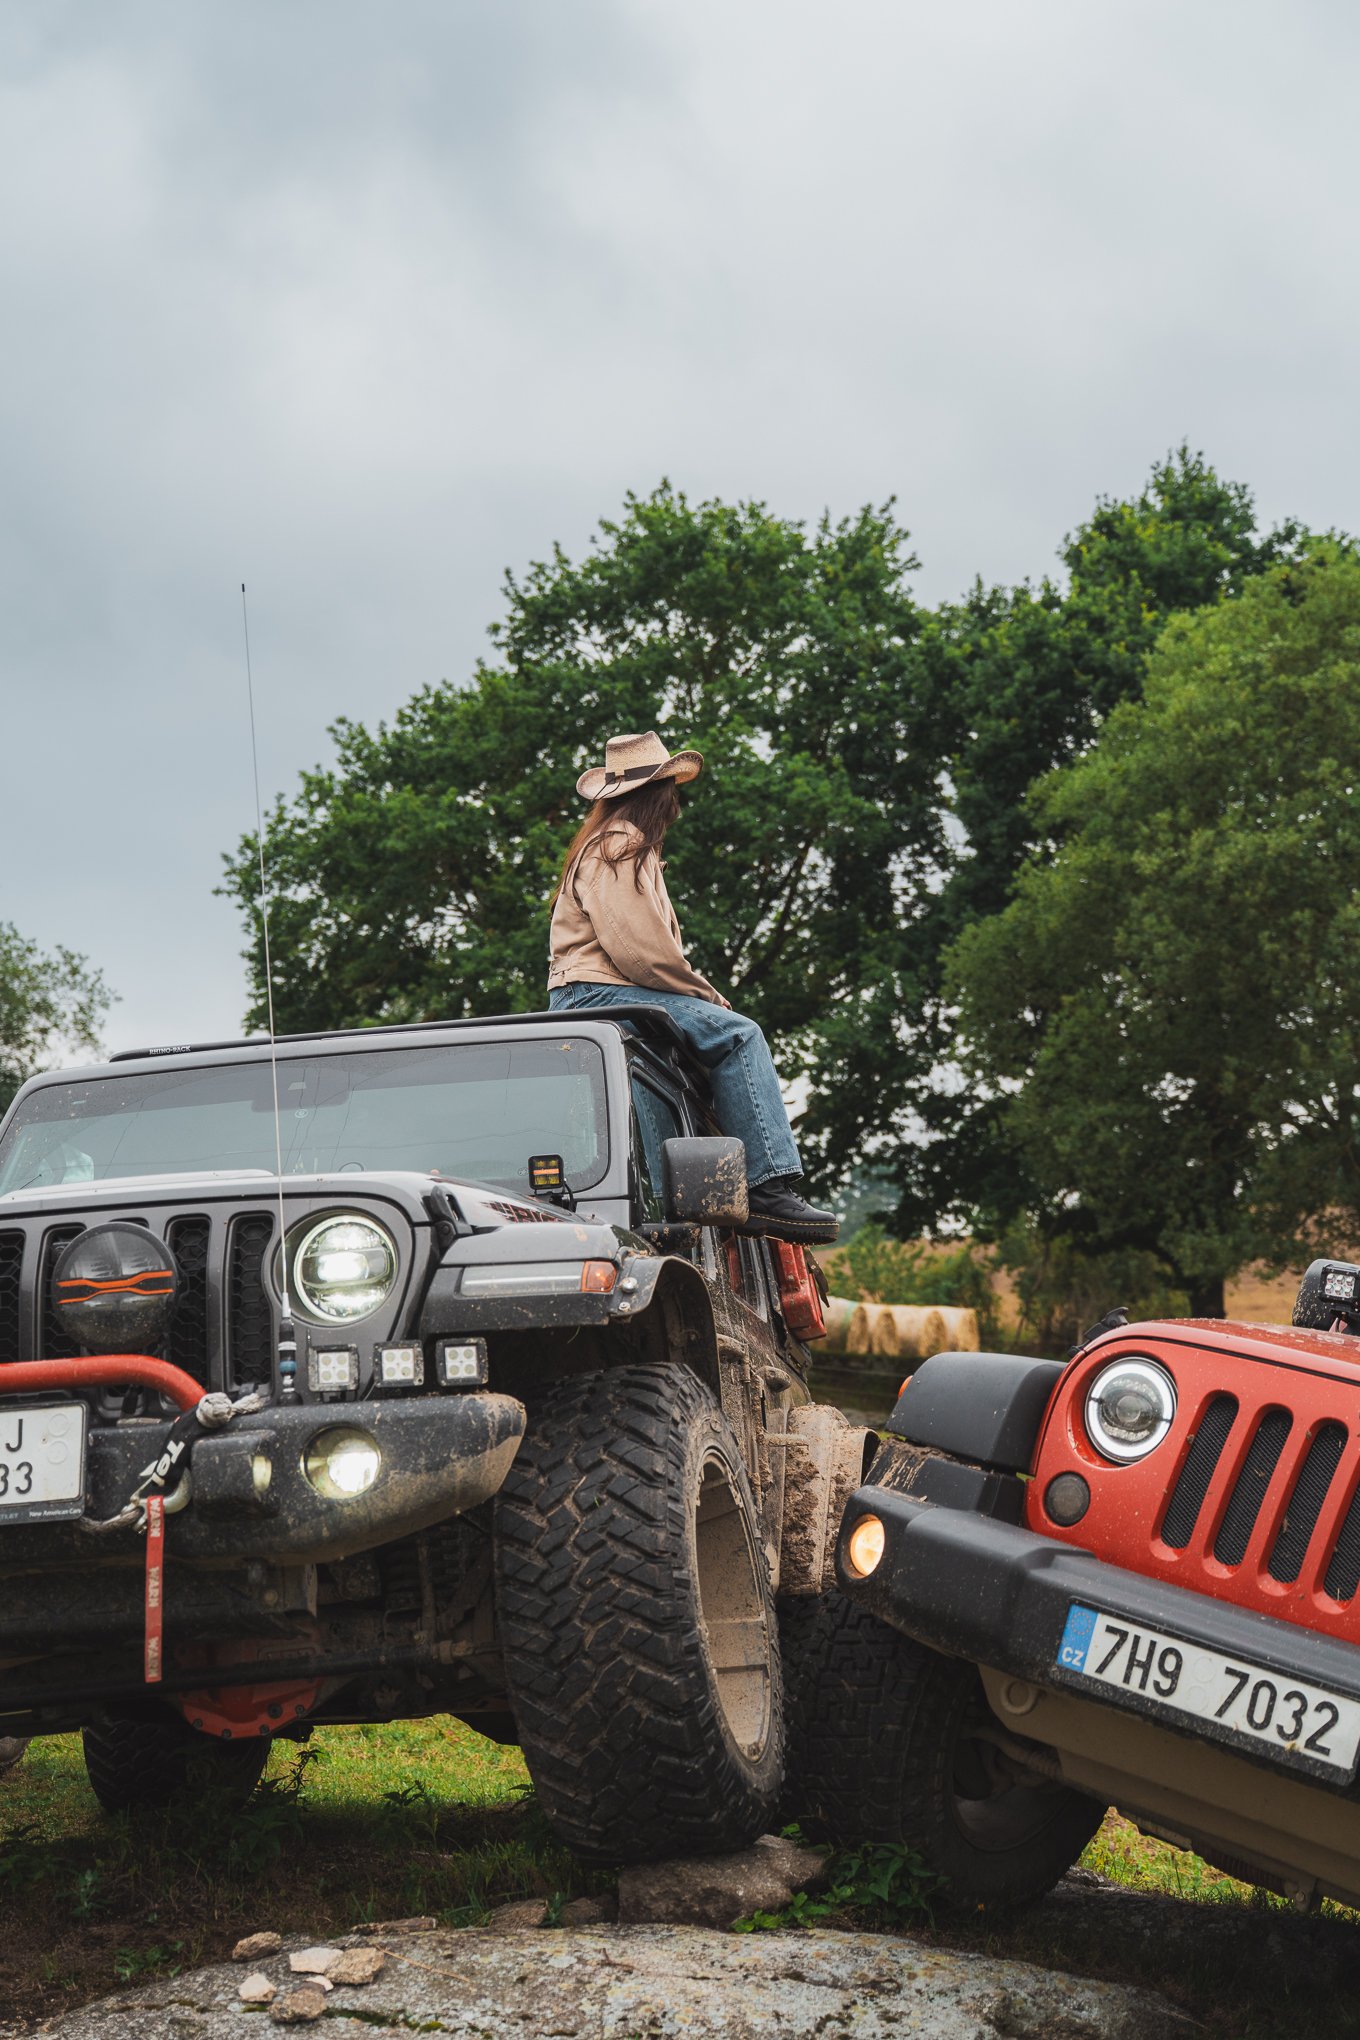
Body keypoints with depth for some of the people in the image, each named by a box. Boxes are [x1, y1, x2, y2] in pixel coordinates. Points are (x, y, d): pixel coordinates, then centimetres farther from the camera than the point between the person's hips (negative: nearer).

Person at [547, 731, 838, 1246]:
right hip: (597, 993, -11)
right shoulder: (618, 846, -8)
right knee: (737, 1035, -21)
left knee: (735, 1036, 8)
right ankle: (769, 1187, -28)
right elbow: (636, 949, -18)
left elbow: (653, 945, 22)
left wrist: (701, 991, 7)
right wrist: (704, 993, -7)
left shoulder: (631, 846, 27)